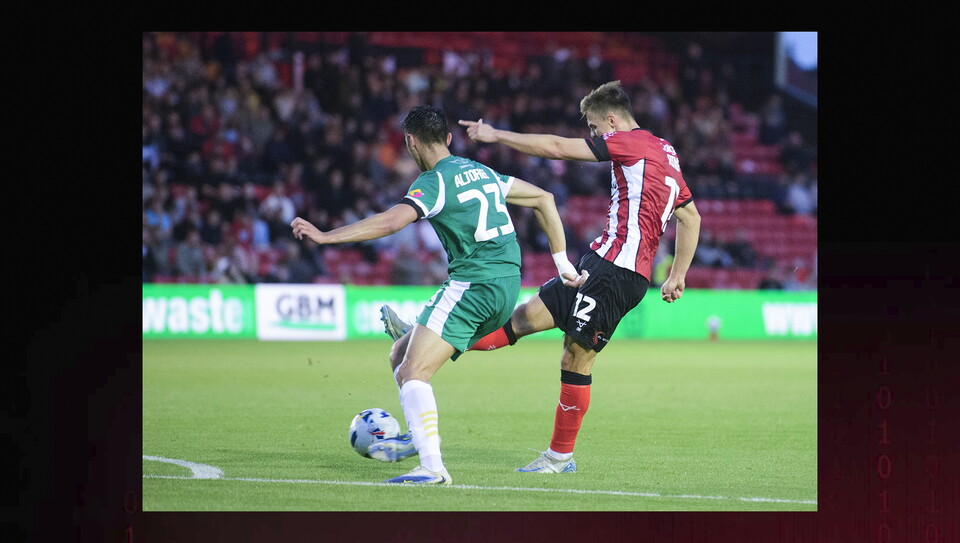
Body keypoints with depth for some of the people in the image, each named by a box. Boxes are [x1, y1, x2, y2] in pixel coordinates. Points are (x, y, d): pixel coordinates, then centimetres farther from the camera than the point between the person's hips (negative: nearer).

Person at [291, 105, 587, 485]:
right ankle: (417, 437, 25)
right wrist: (563, 262, 25)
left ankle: (432, 467, -29)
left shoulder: (435, 181, -7)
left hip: (472, 283, -9)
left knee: (412, 373, -16)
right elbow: (543, 199, 24)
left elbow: (391, 221, -22)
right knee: (401, 355, 20)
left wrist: (325, 236, -22)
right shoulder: (481, 172, 20)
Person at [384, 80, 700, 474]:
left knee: (576, 357, -7)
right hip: (601, 263, 9)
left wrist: (497, 135, -4)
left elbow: (557, 147, -11)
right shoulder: (665, 151, 20)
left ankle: (561, 456, -1)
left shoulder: (631, 142, -8)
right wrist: (677, 276, 25)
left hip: (616, 269, -9)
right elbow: (690, 216, 24)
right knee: (527, 317, 7)